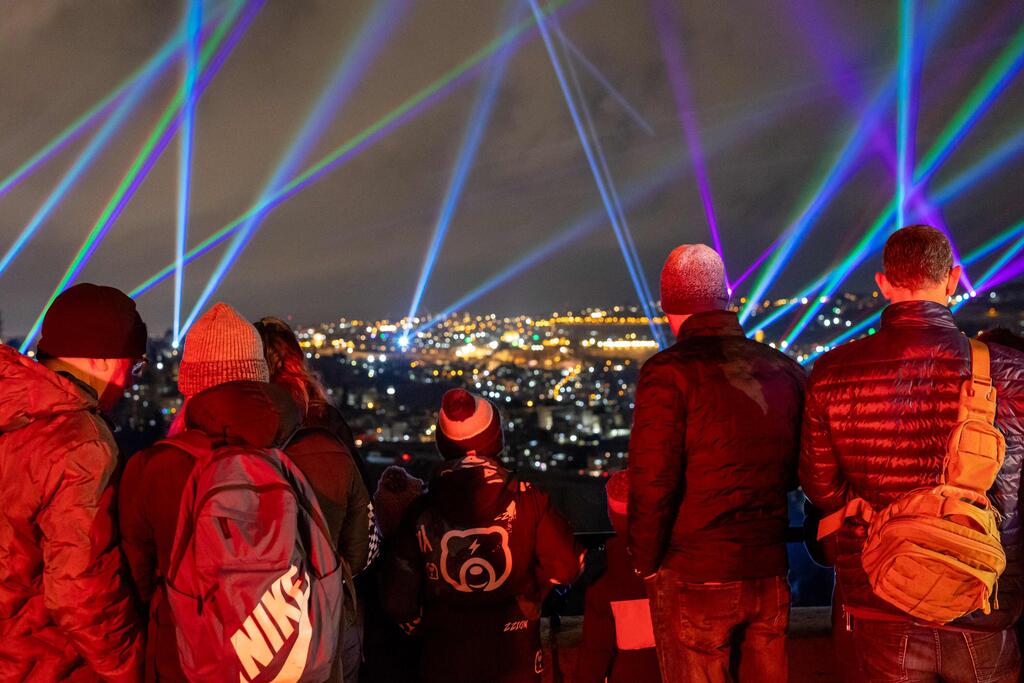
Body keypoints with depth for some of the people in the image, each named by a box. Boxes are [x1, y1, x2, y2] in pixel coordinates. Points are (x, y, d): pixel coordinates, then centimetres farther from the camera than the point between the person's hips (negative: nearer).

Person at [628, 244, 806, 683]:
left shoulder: (668, 373, -14)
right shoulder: (784, 370, 1)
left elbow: (652, 483, -16)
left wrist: (645, 562, -3)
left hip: (694, 580, -4)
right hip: (769, 574, 5)